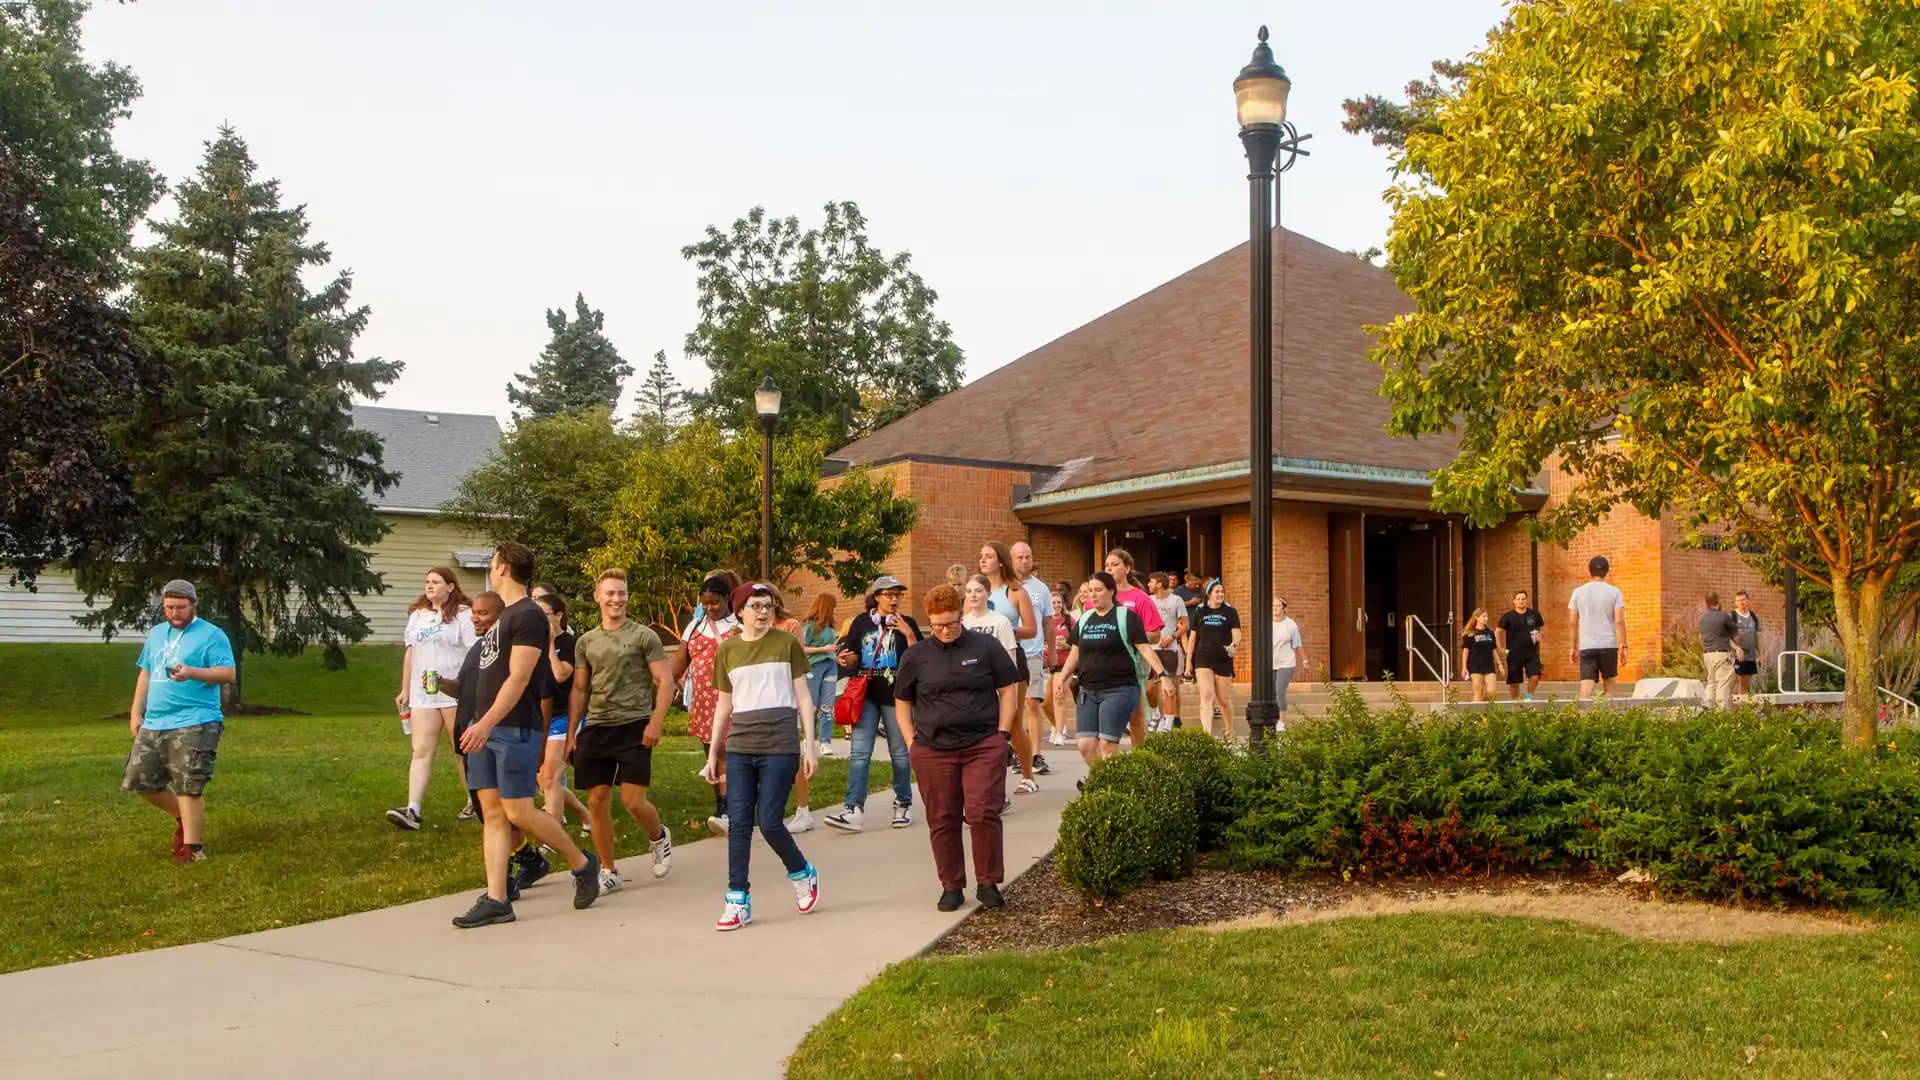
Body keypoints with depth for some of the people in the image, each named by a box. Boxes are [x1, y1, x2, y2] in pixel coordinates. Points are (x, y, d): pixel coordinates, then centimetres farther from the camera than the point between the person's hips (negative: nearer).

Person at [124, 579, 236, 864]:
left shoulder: (211, 635, -5)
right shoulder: (156, 634, 17)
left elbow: (228, 673, -12)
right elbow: (145, 673, 23)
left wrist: (191, 672, -26)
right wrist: (136, 712, 16)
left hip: (193, 725, -8)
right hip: (153, 724, 8)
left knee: (188, 787, -10)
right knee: (140, 779, 10)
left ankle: (192, 846, -2)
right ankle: (184, 818, 29)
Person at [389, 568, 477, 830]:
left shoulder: (463, 614, -4)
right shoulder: (417, 615, 16)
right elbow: (410, 653, 18)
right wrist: (404, 690, 16)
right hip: (423, 694, 5)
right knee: (421, 751, -4)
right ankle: (413, 811, -12)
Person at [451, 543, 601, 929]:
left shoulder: (528, 615, -12)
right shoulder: (504, 615, 17)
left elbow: (518, 678, -20)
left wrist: (487, 722, -26)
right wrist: (482, 724, 20)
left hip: (514, 729, -9)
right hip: (486, 728, 9)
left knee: (518, 812, -7)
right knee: (492, 811, 5)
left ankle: (583, 864, 11)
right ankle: (496, 900, 5)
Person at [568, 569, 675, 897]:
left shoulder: (643, 636, 0)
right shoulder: (586, 642, 12)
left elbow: (665, 681, -3)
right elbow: (578, 690, 16)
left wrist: (656, 723, -13)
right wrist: (570, 734, 10)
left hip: (633, 726, -4)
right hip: (596, 728, 4)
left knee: (633, 800, -9)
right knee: (596, 801, 2)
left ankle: (658, 837, 23)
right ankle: (607, 871, 15)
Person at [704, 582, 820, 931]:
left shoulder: (787, 643, 3)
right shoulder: (727, 650, 10)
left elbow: (803, 697, 4)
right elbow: (723, 704, 15)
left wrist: (810, 745, -2)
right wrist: (713, 753, 13)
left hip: (780, 744, -3)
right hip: (739, 745, 3)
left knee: (769, 822, -6)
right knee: (738, 822, -1)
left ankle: (802, 874, 20)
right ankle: (738, 900, 5)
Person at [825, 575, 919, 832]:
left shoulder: (907, 624, 5)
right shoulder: (861, 622, 9)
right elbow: (852, 658, 12)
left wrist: (909, 634, -15)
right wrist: (845, 658, -11)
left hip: (896, 696, -1)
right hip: (866, 695, 1)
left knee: (900, 752, 8)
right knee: (859, 753, -8)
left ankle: (903, 803, 24)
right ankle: (854, 810, -12)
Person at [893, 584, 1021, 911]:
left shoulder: (986, 646, 3)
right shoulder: (916, 656, 7)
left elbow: (1009, 689, 7)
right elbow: (902, 701, 14)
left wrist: (1002, 733, 0)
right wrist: (912, 741, 5)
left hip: (984, 746, -2)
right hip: (933, 751, 2)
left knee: (983, 814, -8)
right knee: (942, 821, 5)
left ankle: (988, 883, 7)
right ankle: (952, 886, 17)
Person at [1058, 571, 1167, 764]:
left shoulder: (1126, 616, -2)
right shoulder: (1084, 619, 14)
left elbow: (1145, 648, -7)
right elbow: (1075, 653, 19)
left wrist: (1161, 673, -20)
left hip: (1119, 690, -5)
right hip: (1088, 691, 5)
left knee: (1107, 744, -12)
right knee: (1086, 745, -3)